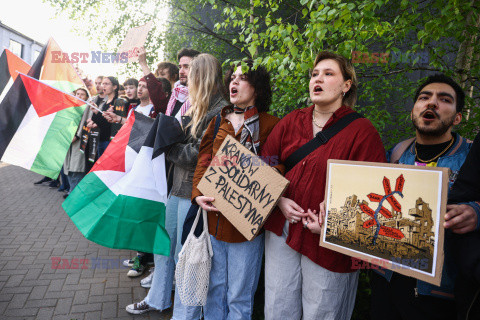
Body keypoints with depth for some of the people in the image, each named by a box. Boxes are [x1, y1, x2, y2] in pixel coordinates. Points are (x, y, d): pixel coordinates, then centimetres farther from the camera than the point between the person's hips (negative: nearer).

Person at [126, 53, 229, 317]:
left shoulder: (219, 110, -15)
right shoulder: (195, 107, 15)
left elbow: (198, 154, -19)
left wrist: (168, 147, -8)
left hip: (194, 192, -9)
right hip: (177, 187, 9)